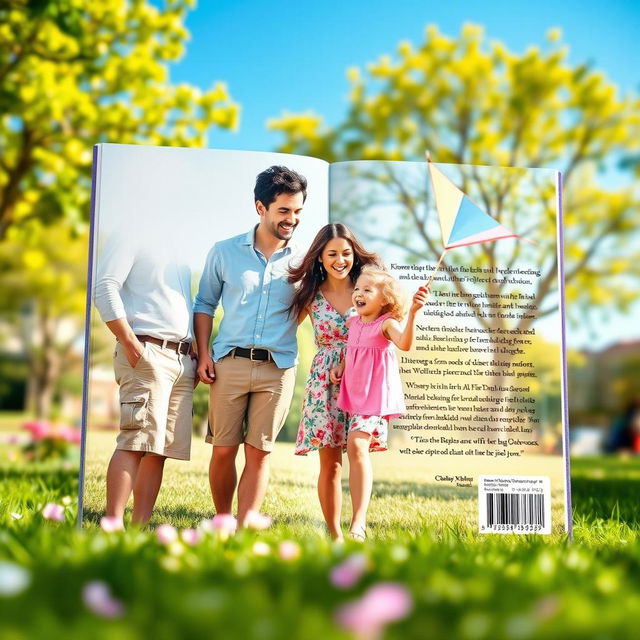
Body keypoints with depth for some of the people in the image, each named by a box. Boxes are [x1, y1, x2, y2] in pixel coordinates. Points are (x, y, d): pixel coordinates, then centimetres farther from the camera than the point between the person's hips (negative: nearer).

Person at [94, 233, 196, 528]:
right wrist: (129, 341, -17)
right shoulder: (129, 238, 4)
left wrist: (196, 355, 15)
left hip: (183, 359, 7)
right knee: (135, 443, -14)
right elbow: (105, 288, -8)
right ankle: (114, 526, -13)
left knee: (159, 448, 2)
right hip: (147, 353, -7)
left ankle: (140, 527, 3)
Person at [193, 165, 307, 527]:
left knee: (259, 453, 1)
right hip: (229, 362, 0)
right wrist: (204, 355, 1)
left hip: (278, 368, 0)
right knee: (223, 450, 4)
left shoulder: (303, 260, 6)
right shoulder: (225, 252, 6)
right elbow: (205, 304, 12)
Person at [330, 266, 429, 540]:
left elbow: (404, 343, -32)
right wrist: (341, 366, 7)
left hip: (377, 395, -8)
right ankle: (358, 521, 21)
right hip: (354, 393, 8)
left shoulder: (387, 323, -10)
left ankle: (358, 523, -18)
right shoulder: (354, 322, 10)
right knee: (354, 449, 10)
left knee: (357, 446, -21)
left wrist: (412, 312, -44)